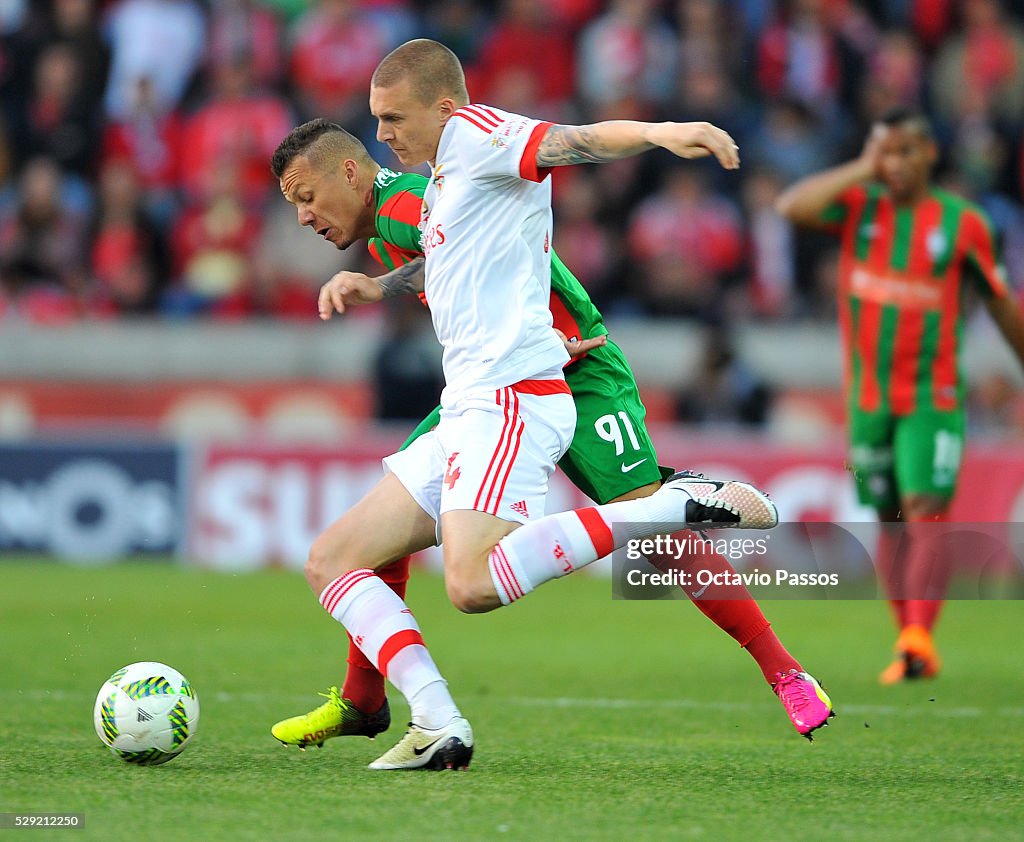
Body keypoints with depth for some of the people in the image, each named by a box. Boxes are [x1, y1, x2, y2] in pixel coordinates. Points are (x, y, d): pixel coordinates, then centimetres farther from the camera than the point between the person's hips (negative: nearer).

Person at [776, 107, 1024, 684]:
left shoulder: (962, 223, -2)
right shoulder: (858, 205, 3)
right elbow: (792, 206, -15)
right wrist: (863, 170, -13)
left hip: (934, 396, -3)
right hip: (869, 395, 3)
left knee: (926, 511, -17)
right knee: (891, 521, 7)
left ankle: (918, 637, -28)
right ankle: (914, 648, 15)